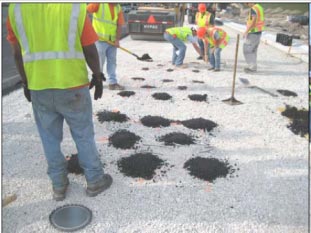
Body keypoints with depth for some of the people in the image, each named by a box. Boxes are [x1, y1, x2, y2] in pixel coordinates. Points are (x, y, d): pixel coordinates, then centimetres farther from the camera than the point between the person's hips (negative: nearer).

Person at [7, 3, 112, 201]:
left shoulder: (16, 8, 2)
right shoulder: (76, 7, -6)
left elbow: (18, 54, 6)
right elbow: (90, 51, -5)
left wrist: (26, 82, 18)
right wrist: (98, 77, 10)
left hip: (39, 88, 2)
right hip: (73, 86, -2)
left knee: (50, 138, 17)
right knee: (83, 136, 13)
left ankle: (59, 185, 29)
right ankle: (95, 181, 26)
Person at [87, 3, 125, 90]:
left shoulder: (118, 8, 6)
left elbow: (119, 25, 2)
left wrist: (117, 40, -7)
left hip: (112, 41, 5)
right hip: (100, 39, -5)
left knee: (112, 61, 6)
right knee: (100, 61, 4)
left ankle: (113, 82, 13)